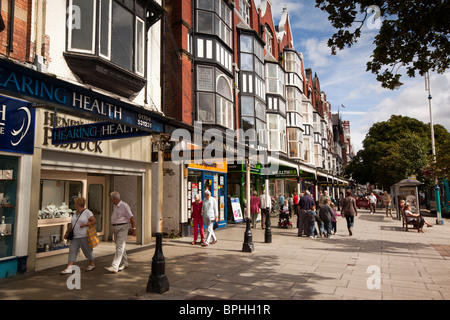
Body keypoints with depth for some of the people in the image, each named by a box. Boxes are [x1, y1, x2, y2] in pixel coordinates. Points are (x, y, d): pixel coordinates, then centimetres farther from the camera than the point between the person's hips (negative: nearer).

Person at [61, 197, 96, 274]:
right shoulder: (75, 213, 12)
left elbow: (94, 221, -13)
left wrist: (85, 224, -20)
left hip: (84, 235, -7)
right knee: (72, 250, -2)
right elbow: (71, 224, 18)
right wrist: (67, 233, 18)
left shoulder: (87, 212, -9)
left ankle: (92, 264, 25)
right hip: (76, 236, 7)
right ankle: (69, 268, -2)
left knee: (87, 250, 6)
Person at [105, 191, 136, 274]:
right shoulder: (115, 206, 12)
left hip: (122, 228, -9)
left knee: (119, 247, -11)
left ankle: (114, 267, -15)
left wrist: (134, 229, -14)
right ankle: (124, 264, 27)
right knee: (120, 247, 15)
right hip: (115, 228, 9)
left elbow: (131, 218, -14)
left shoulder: (124, 206, -14)